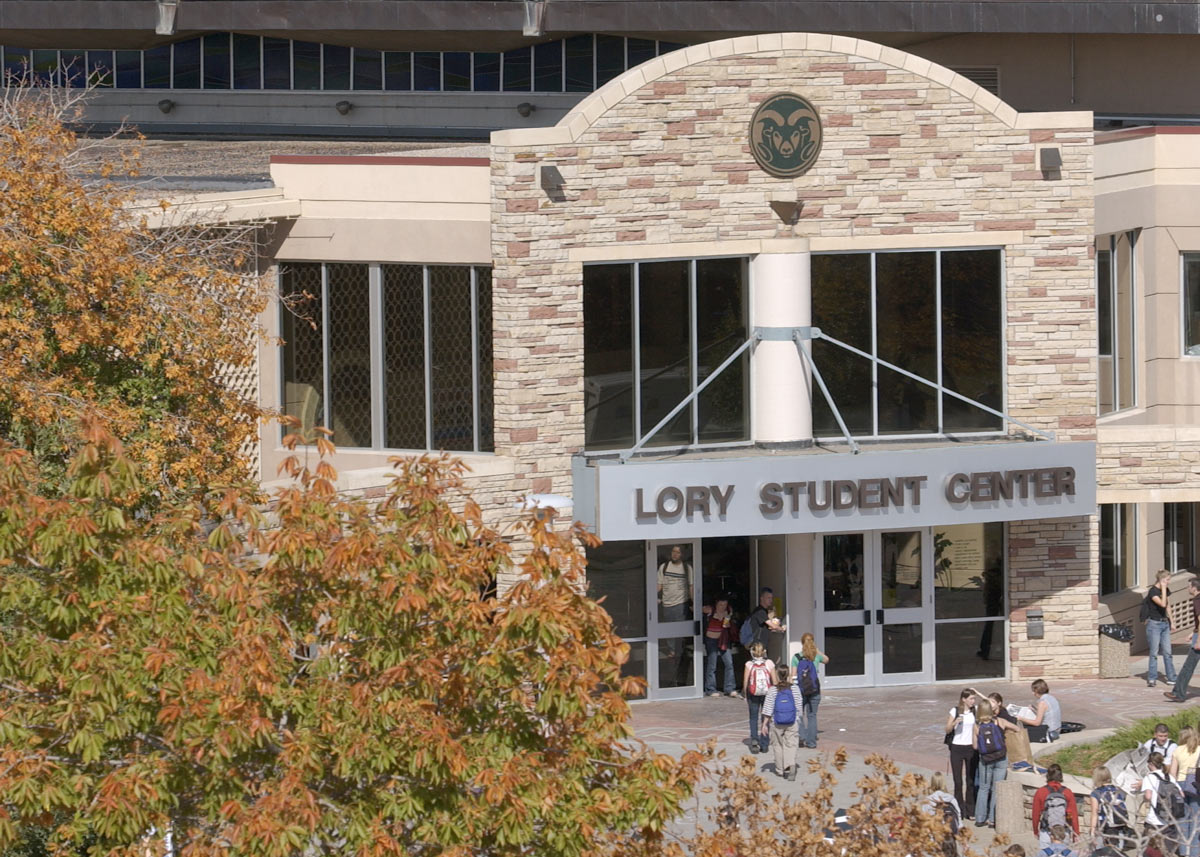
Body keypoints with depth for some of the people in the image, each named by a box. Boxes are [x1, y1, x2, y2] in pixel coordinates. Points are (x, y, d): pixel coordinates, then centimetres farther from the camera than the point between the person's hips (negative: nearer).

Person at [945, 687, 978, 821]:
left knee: (971, 780, 3)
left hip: (970, 748, 2)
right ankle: (959, 809, 4)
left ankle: (970, 810, 8)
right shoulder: (955, 711, -4)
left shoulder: (974, 711, 4)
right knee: (958, 781, -2)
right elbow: (947, 730, -4)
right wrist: (955, 722, -22)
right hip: (957, 748, -2)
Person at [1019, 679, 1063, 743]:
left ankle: (1044, 738, -5)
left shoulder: (1042, 702, -17)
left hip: (1048, 730, -9)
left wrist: (1021, 719, -8)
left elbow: (1037, 723, -15)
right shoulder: (1052, 699, 7)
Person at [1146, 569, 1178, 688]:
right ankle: (1151, 678, 5)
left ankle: (1171, 678, 11)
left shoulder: (1166, 590, 7)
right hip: (1154, 624, -7)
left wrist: (1170, 621, 16)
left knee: (1167, 652, 7)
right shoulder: (1153, 591, -16)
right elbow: (1162, 604, -30)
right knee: (1154, 653, -2)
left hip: (1164, 623, 7)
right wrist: (1163, 589, -24)